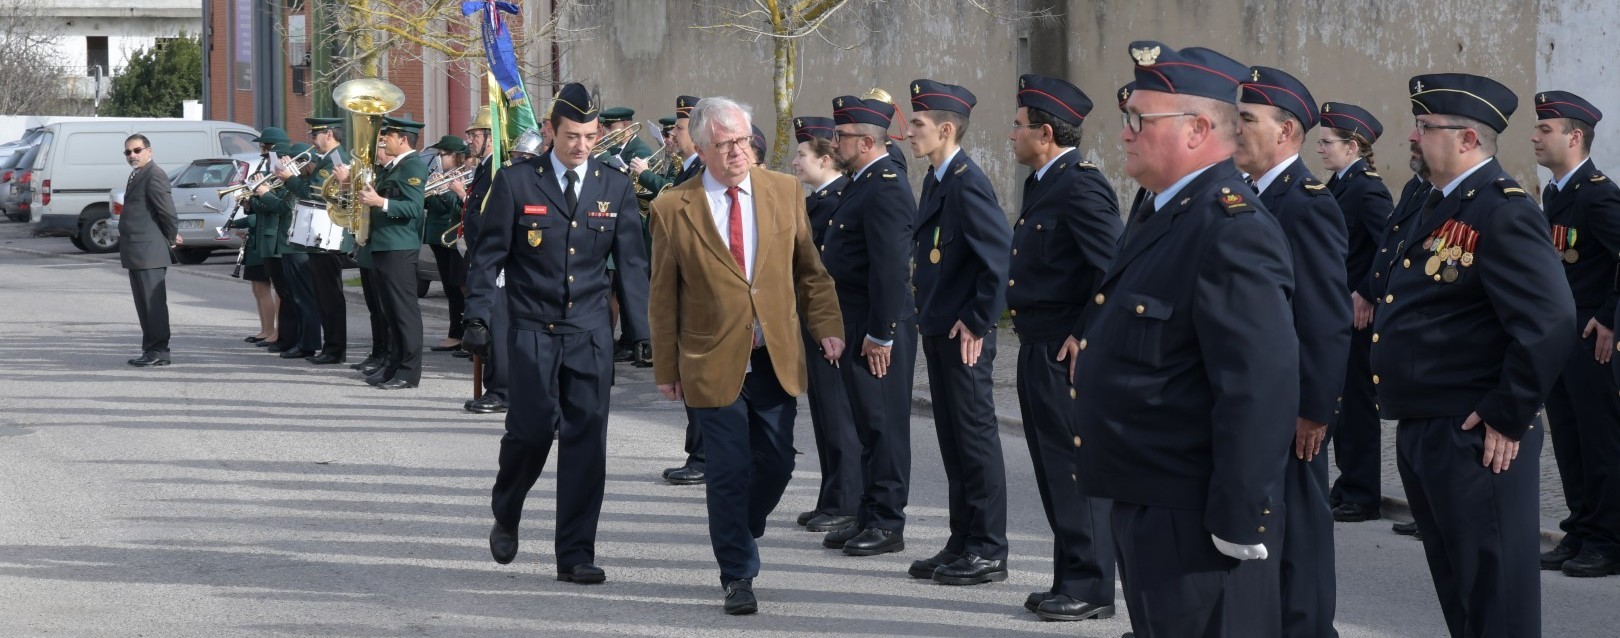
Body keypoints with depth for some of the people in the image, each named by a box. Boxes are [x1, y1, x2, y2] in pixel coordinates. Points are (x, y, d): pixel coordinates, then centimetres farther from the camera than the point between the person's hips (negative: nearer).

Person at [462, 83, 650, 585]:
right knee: (531, 430, -7)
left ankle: (576, 553, 6)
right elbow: (487, 256, 1)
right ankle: (506, 517, 24)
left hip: (590, 333, 2)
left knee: (586, 439, -1)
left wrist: (643, 331, 1)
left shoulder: (616, 188, 6)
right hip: (533, 330, -2)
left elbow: (633, 262, 7)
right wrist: (478, 318, -8)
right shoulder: (516, 183, 0)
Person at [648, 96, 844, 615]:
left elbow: (810, 270, 9)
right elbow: (663, 297, 1)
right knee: (730, 470, -1)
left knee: (776, 463, 7)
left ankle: (740, 530, 35)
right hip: (714, 362, -3)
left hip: (776, 358, 3)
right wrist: (666, 368, 2)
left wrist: (826, 327, -3)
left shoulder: (783, 191, 4)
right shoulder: (673, 210, -4)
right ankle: (737, 576, 12)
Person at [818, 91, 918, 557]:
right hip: (856, 326, 10)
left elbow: (892, 267, -22)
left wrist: (880, 335, -22)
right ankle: (869, 517, 21)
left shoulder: (885, 187, -17)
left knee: (884, 426, -3)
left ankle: (888, 524, 3)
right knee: (868, 425, 14)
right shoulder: (863, 183, 15)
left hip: (878, 331, -10)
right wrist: (841, 329, 18)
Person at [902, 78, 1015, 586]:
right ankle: (963, 544, 22)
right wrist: (928, 316, 16)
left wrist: (978, 321, -20)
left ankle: (988, 553, 4)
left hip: (964, 335, -10)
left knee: (976, 437, -3)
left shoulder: (967, 182, -17)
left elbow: (1001, 253, -23)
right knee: (953, 440, 14)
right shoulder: (936, 180, 13)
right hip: (938, 331, 10)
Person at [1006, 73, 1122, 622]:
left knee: (1077, 471, -4)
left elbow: (1117, 267, -22)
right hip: (1038, 351, 10)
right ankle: (1072, 581, 22)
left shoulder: (1081, 186, -16)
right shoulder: (1041, 185, 15)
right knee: (1056, 471, 15)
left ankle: (1090, 587, 3)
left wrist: (1087, 336, -21)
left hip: (1067, 355, -10)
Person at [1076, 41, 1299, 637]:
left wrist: (1238, 525, -24)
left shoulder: (1231, 229, -20)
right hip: (1142, 511, 10)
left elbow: (1262, 389, -25)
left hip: (1194, 523, -10)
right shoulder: (1161, 214, 13)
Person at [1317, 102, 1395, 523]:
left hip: (1359, 314, -9)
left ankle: (1362, 496, 5)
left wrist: (1367, 295, -21)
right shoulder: (1339, 185, 12)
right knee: (1339, 399, 14)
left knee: (1358, 401, -2)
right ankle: (1349, 484, 23)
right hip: (1337, 311, 9)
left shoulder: (1367, 188, -16)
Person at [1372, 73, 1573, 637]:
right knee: (1454, 588, 19)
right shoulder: (1437, 207, 14)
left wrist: (1508, 416, -21)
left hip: (1476, 443, -10)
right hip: (1420, 435, 10)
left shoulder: (1502, 211, -17)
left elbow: (1549, 320, -26)